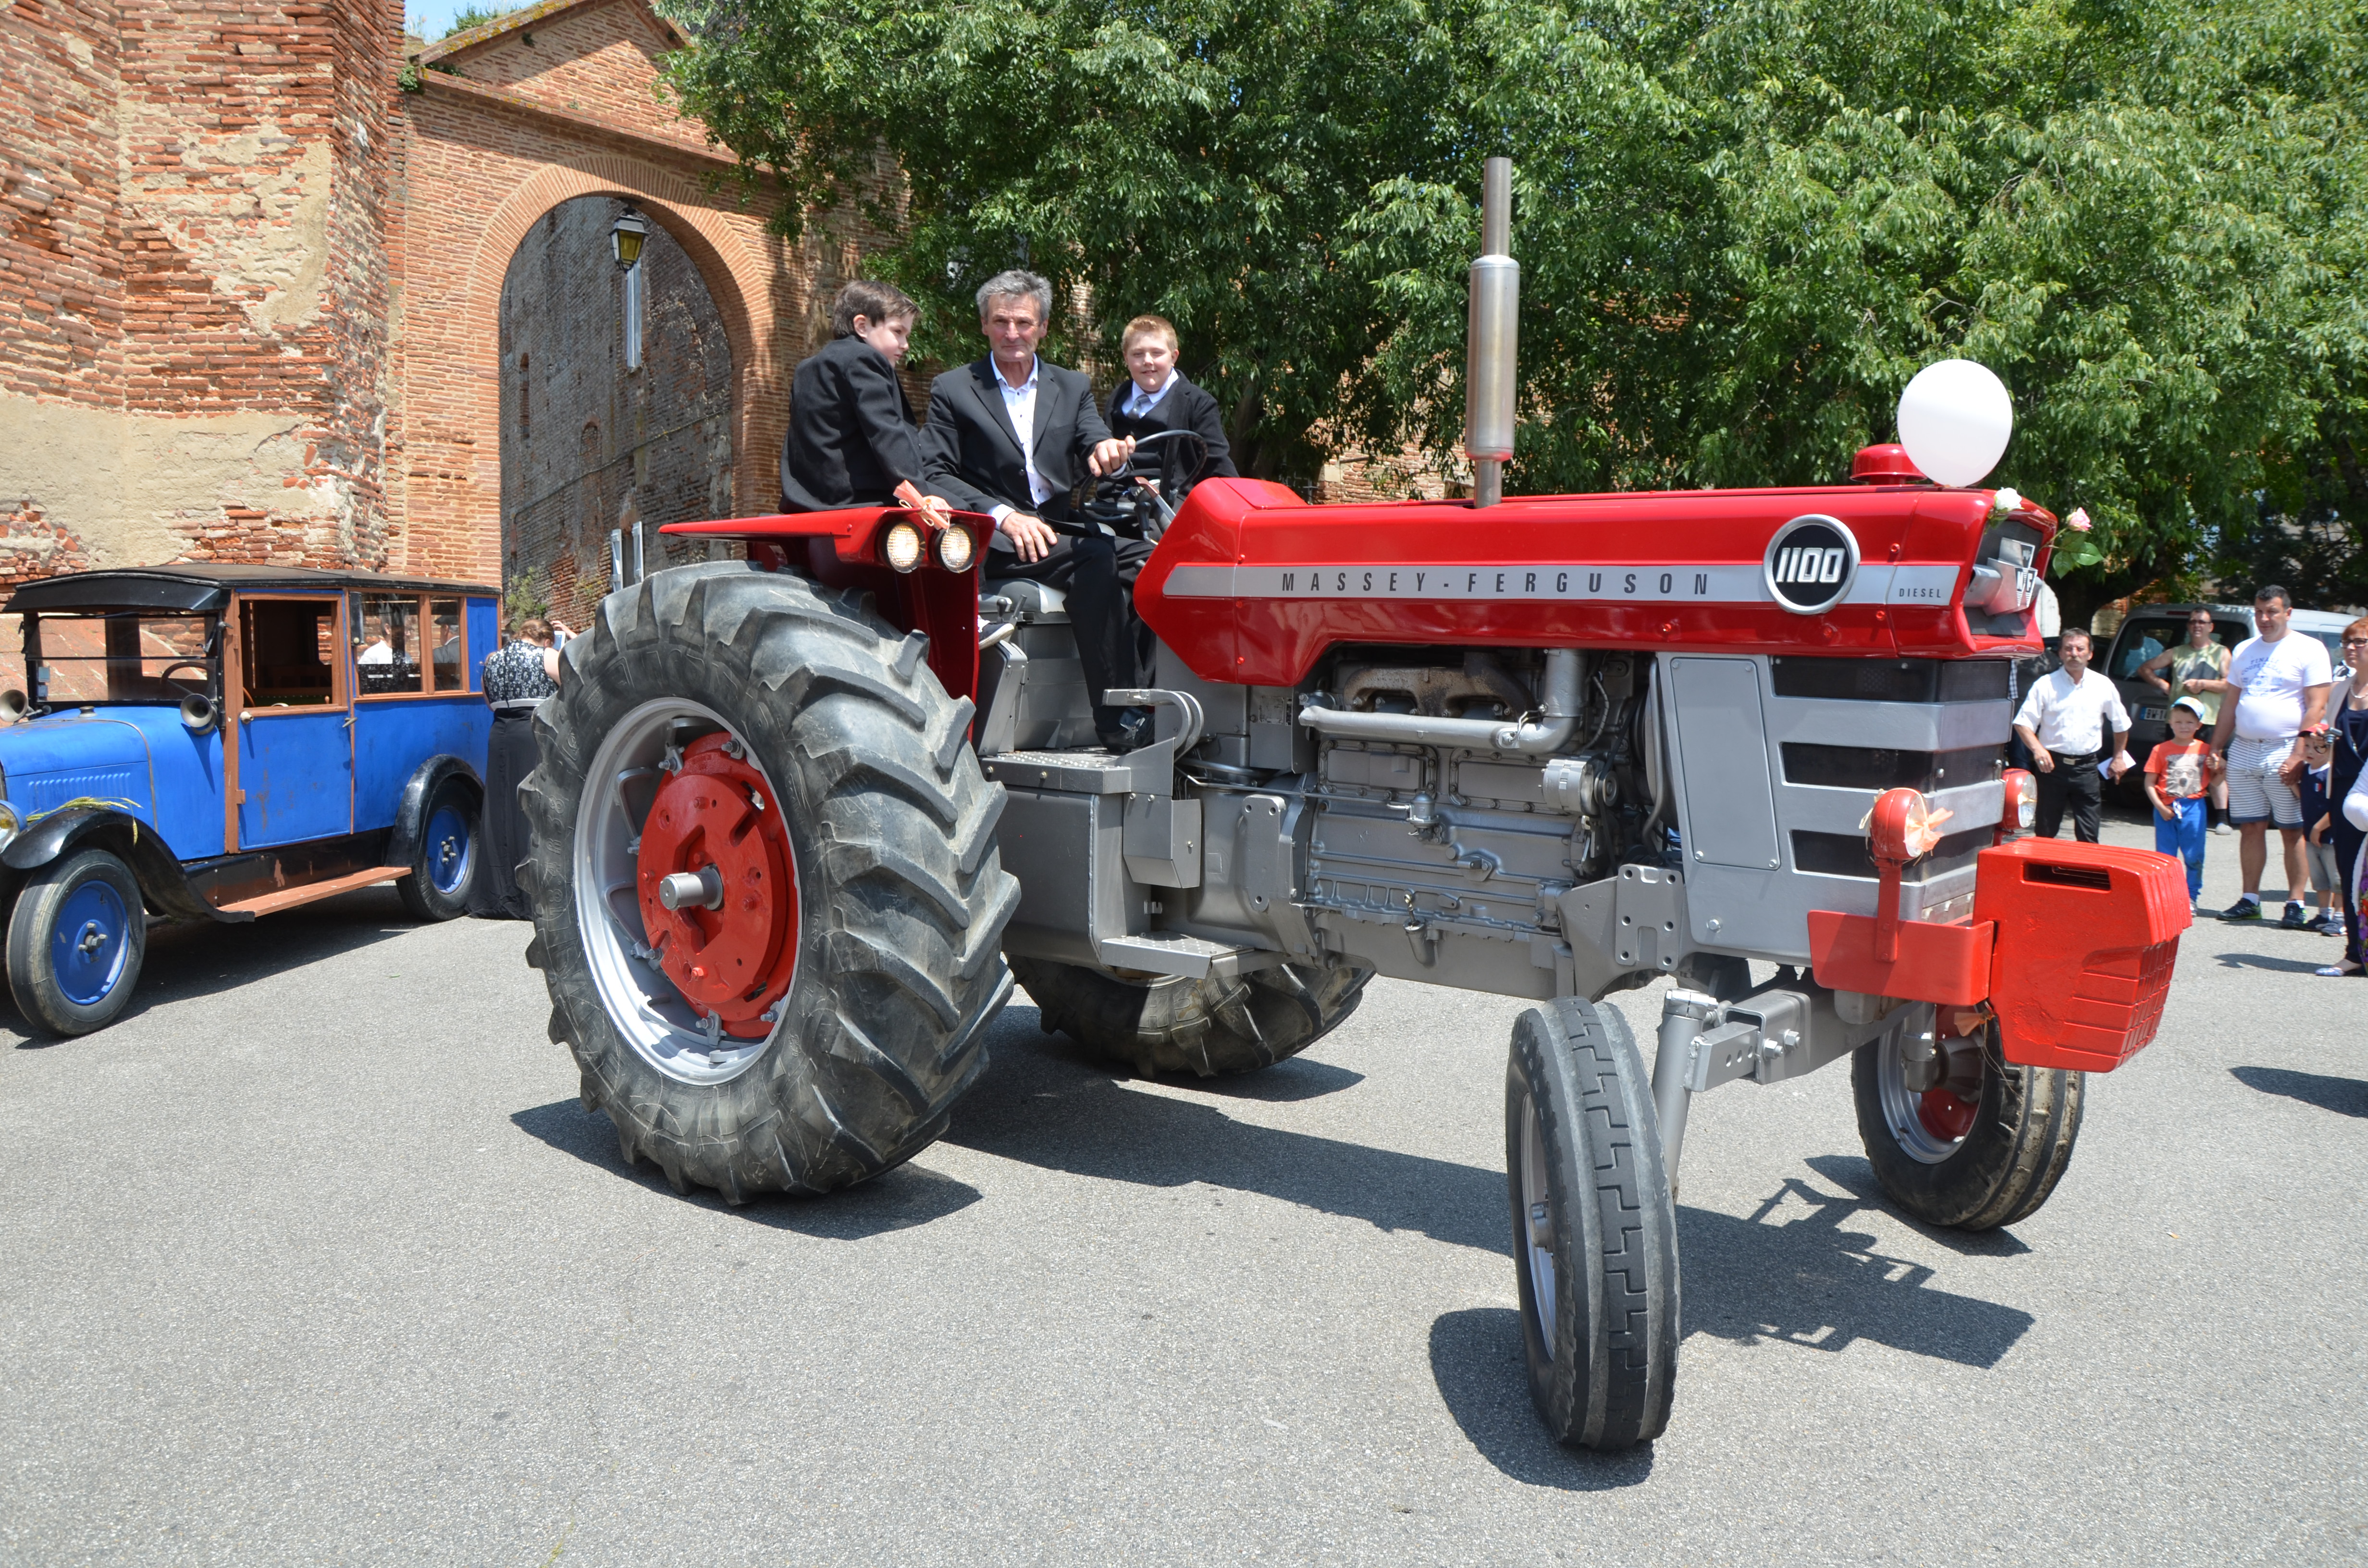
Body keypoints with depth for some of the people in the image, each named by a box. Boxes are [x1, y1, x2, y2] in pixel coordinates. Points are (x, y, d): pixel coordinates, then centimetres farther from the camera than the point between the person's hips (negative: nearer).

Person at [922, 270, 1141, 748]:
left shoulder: (1073, 387, 19)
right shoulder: (952, 390, 8)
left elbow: (1096, 445, 5)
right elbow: (935, 476, -1)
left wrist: (1107, 451, -22)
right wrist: (1003, 516, -17)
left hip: (1062, 530, 4)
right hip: (996, 543, -4)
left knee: (1146, 557, -25)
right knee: (1096, 558, -32)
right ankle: (1117, 721, -33)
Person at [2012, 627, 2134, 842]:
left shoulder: (2104, 686, 7)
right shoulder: (2045, 685, 0)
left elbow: (2121, 724, 20)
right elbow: (2023, 722, -5)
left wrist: (2119, 757, 18)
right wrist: (2037, 749, -21)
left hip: (2087, 768, 1)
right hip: (2053, 765, -1)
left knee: (2088, 836, 0)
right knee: (2045, 833, 4)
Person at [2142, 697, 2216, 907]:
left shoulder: (2205, 750, 6)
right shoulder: (2161, 750, 1)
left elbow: (2212, 781, 14)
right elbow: (2150, 783, -1)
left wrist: (2216, 768, -7)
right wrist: (2160, 807, -10)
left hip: (2194, 808, 1)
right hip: (2166, 809, -1)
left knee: (2194, 856, 2)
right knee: (2165, 856, 5)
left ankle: (2191, 897, 11)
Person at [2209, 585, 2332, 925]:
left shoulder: (2309, 650, -2)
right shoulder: (2244, 650, 14)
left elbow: (2317, 707, -8)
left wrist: (2298, 757, -16)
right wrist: (2215, 749, 12)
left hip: (2284, 752, -5)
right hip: (2243, 750, 5)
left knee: (2293, 831, -1)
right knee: (2250, 828, 7)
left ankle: (2295, 903, 2)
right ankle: (2250, 900, 12)